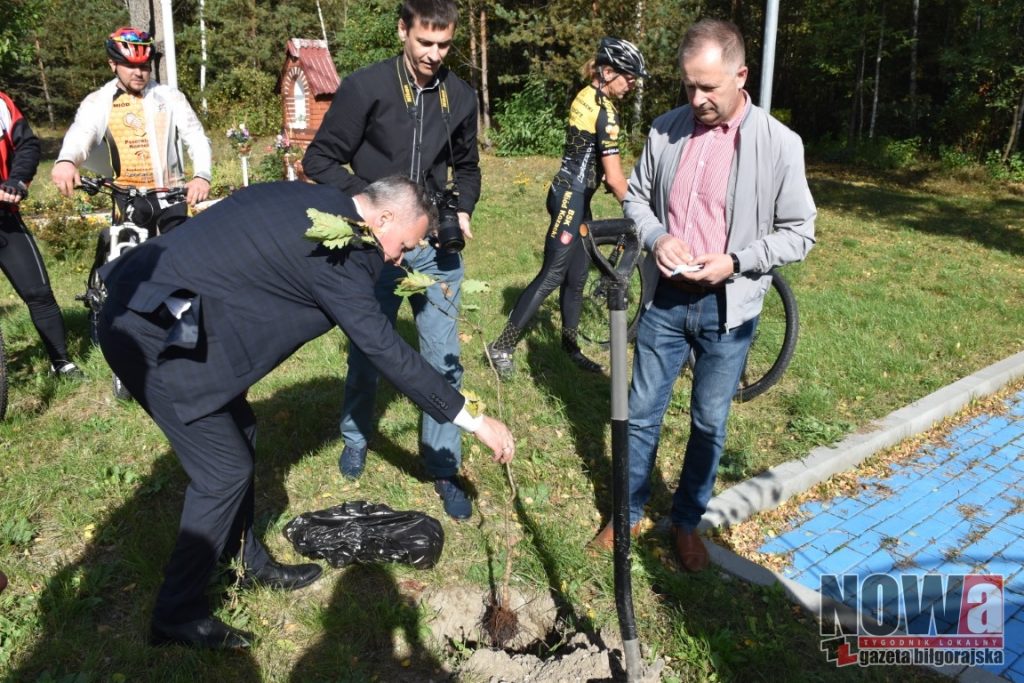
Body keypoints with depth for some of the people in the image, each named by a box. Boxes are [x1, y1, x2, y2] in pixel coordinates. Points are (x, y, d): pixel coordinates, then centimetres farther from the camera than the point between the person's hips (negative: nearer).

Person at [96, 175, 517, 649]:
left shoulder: (314, 201, 8)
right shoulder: (335, 250, -18)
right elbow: (385, 350, -17)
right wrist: (474, 420, -12)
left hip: (146, 301, 10)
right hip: (152, 332, -10)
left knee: (239, 432, 18)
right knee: (225, 471, -2)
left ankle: (248, 560, 35)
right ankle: (178, 615, 16)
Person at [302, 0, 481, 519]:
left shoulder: (460, 96, 4)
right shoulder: (365, 86, -8)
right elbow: (320, 160, -5)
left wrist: (462, 210, -1)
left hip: (437, 247, 3)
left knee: (444, 360, 2)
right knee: (367, 353, 12)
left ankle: (444, 466, 18)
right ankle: (355, 441, 38)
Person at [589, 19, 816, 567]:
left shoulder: (779, 143, -10)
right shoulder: (665, 130, -1)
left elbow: (799, 233, -4)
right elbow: (637, 197, 11)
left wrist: (734, 261, -18)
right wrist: (657, 236, -10)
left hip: (727, 307, -2)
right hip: (665, 297, 3)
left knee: (709, 423, 11)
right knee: (642, 414, 12)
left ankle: (687, 523, 32)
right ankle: (629, 512, 32)